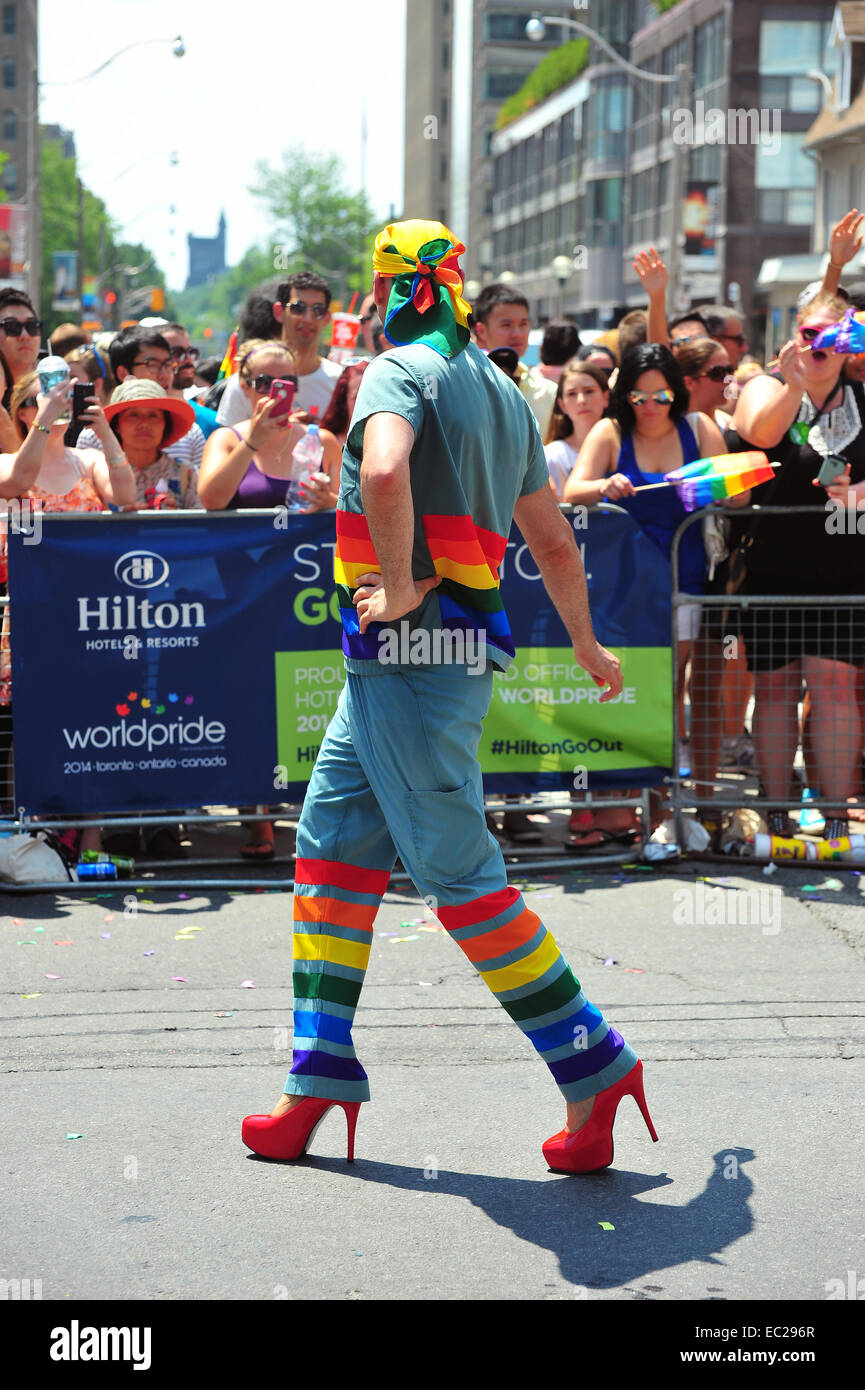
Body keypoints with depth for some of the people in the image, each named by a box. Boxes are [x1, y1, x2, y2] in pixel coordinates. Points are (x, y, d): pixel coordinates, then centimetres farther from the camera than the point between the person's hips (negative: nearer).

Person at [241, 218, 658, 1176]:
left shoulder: (401, 369, -8)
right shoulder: (505, 395, 18)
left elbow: (384, 470, -32)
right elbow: (553, 541, 25)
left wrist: (400, 588, -20)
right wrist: (587, 644, 37)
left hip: (410, 646, -9)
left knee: (458, 875, -5)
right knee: (331, 846, 12)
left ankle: (594, 1066, 1)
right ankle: (320, 1076, 15)